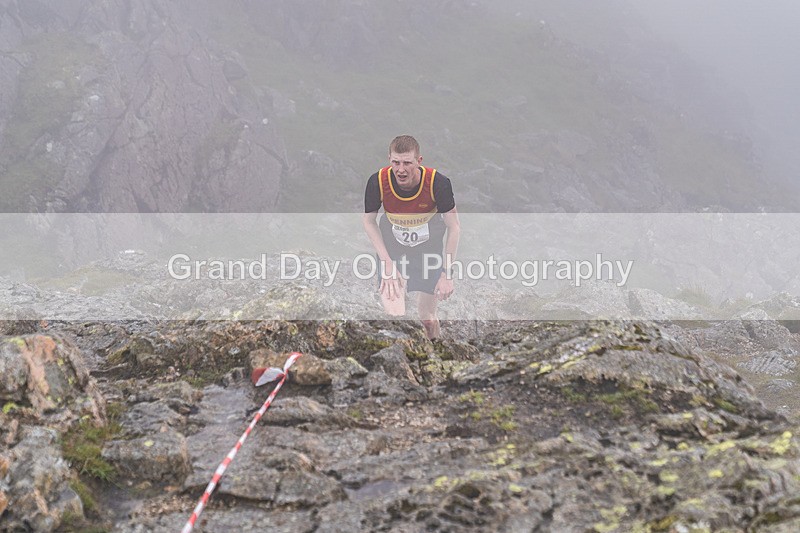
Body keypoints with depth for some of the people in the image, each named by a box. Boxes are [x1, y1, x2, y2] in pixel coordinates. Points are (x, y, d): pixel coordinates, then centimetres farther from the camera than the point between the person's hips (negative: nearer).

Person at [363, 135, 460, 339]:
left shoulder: (438, 182, -27)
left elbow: (454, 228, -16)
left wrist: (447, 273, -18)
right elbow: (369, 221, -7)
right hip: (392, 248, 0)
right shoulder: (377, 182, -24)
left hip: (429, 249, 0)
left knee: (427, 317, 6)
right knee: (393, 314, -12)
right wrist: (387, 262, -14)